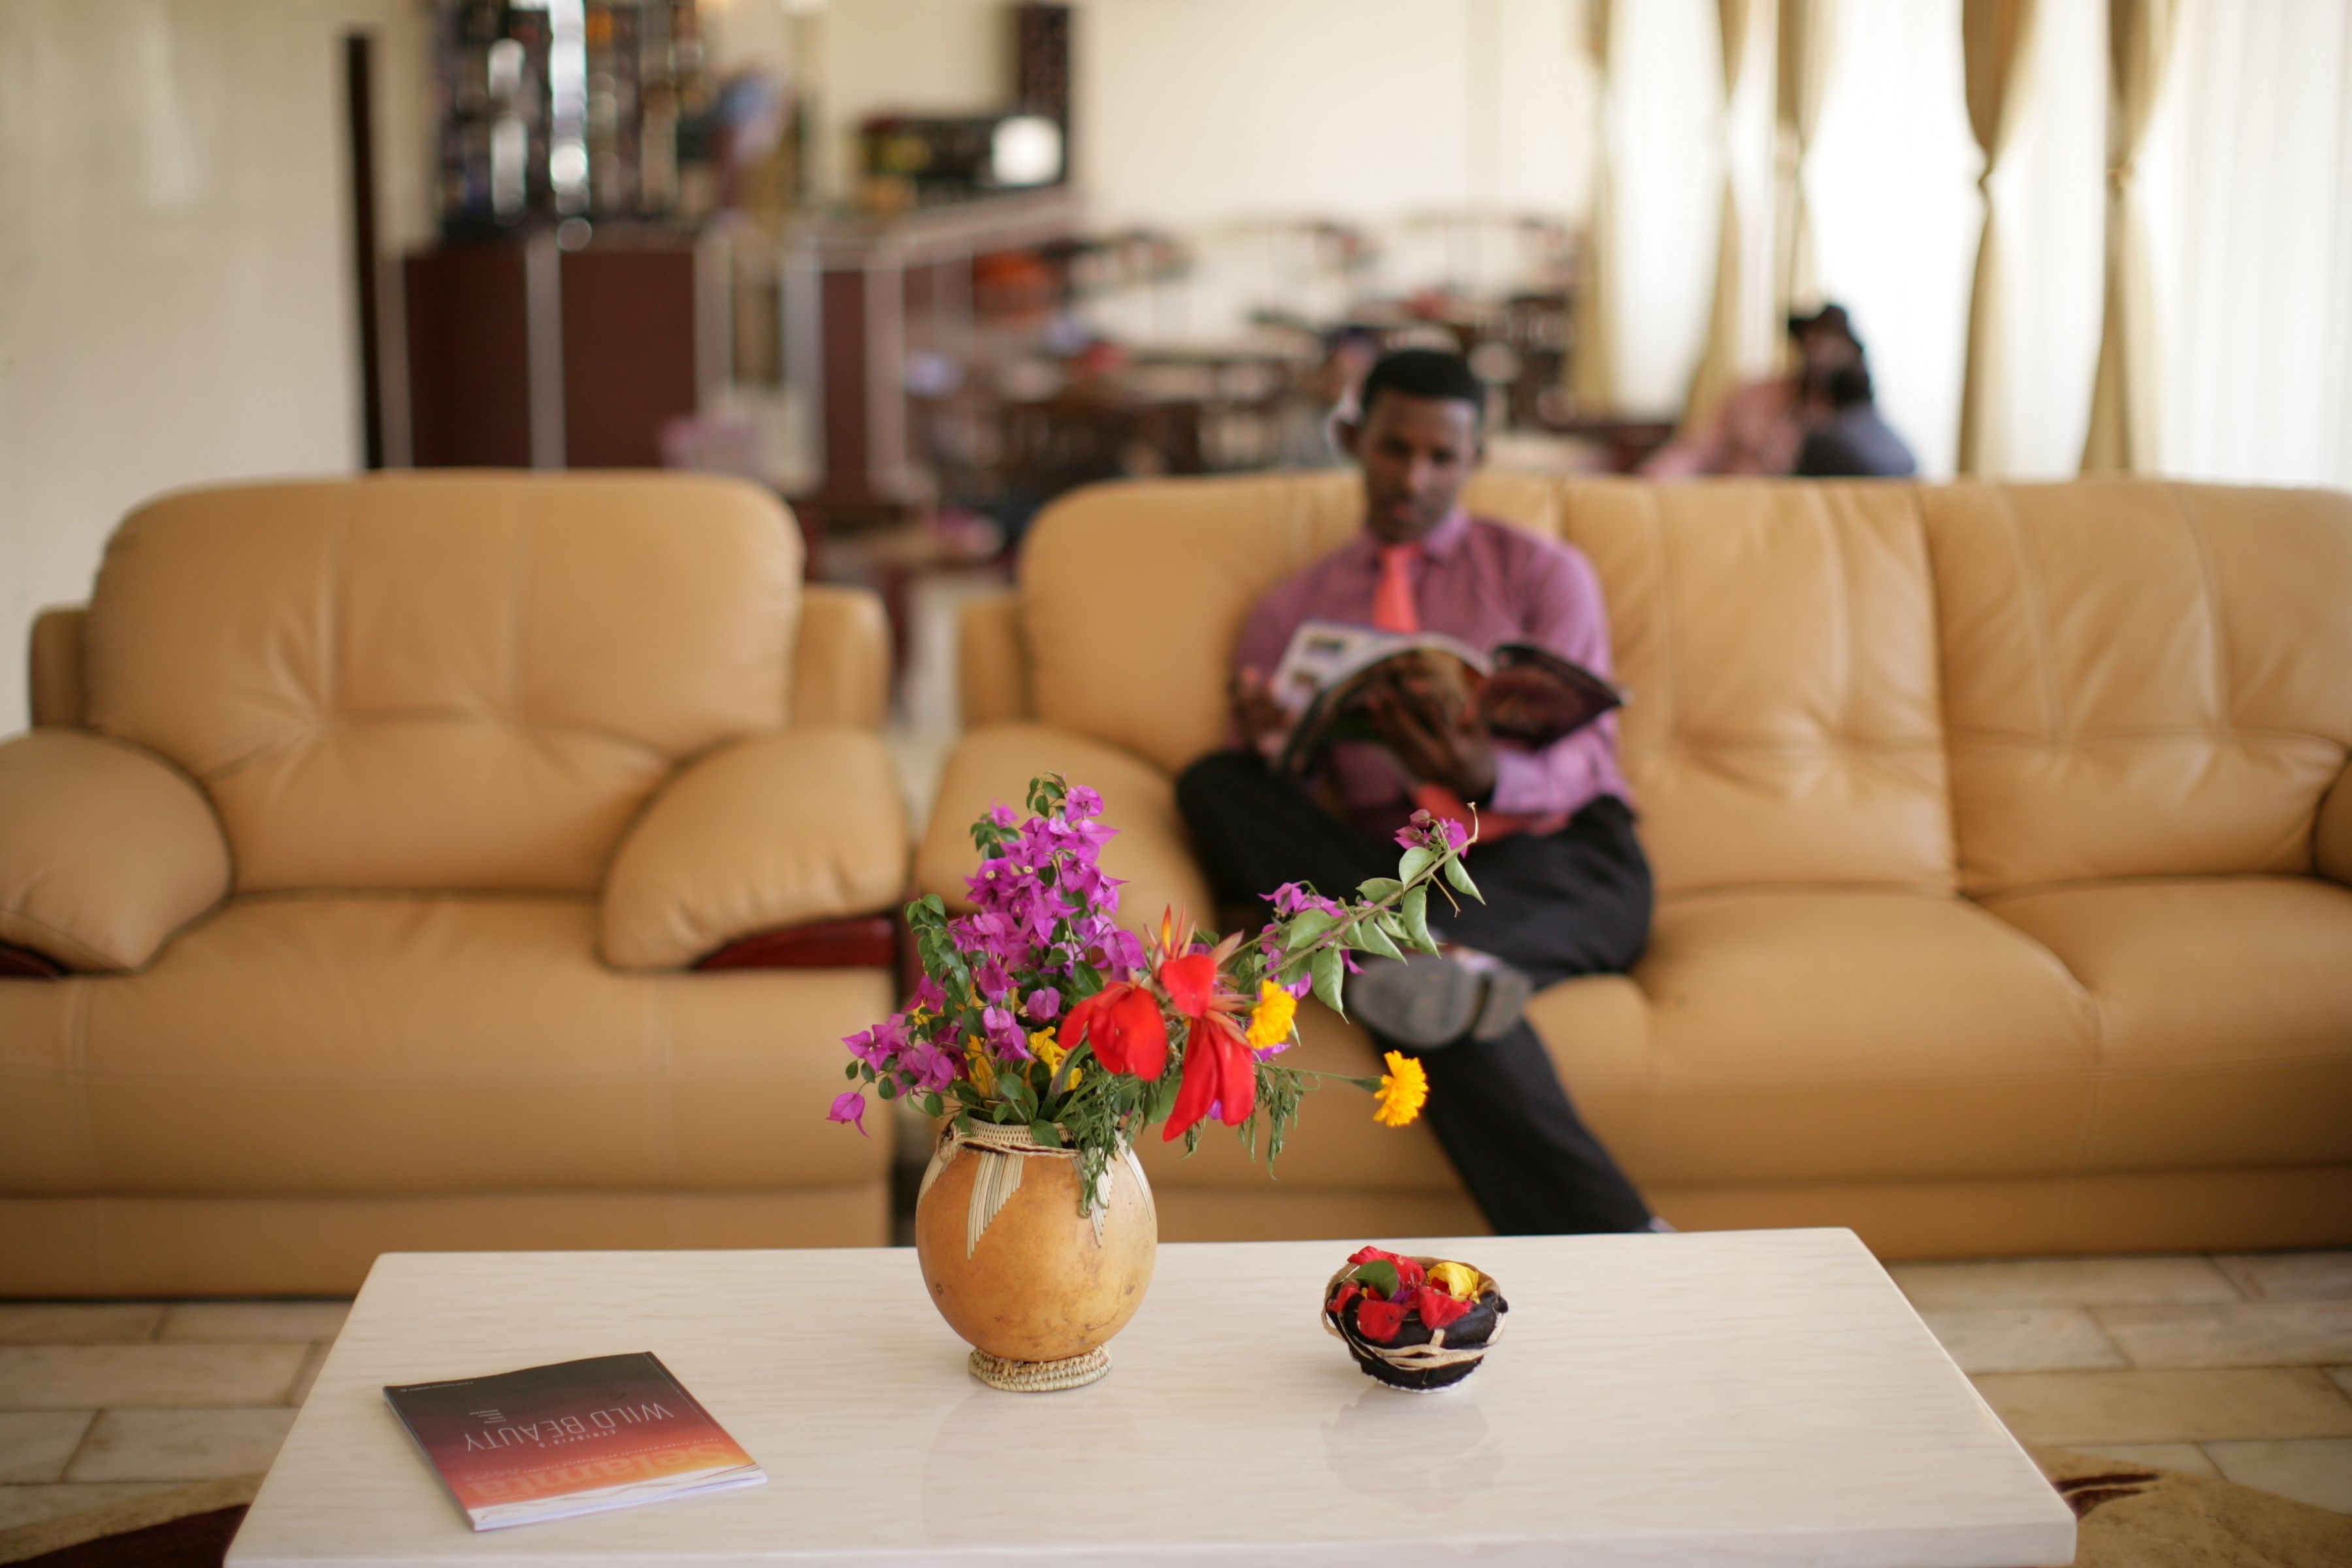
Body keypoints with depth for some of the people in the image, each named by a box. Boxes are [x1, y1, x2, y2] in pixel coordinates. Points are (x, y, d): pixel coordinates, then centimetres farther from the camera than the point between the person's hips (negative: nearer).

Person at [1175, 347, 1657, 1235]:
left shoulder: (1543, 574, 15)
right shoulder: (1292, 614, 20)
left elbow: (1579, 760, -1)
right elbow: (1263, 820, 10)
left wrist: (1485, 778, -27)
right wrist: (1262, 752, -17)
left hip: (1563, 861, -2)